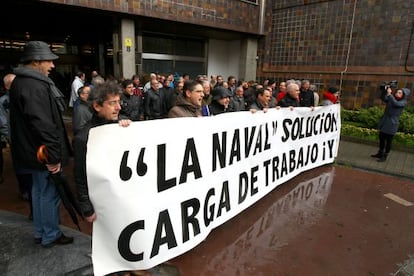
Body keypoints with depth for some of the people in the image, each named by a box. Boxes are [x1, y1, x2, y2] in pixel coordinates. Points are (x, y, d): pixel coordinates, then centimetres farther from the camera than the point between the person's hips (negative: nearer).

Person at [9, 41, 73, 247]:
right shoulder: (34, 86, -22)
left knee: (39, 190, 20)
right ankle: (50, 236, 21)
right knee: (49, 193, 4)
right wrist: (53, 155, -24)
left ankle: (40, 232, 35)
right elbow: (43, 124, -29)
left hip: (35, 150, 11)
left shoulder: (23, 82, 13)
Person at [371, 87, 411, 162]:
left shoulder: (403, 102, -8)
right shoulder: (391, 99, 7)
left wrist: (389, 94, -26)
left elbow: (395, 103, -26)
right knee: (381, 138, 14)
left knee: (388, 141, 2)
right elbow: (383, 99, -9)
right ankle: (380, 153, 29)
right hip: (384, 121, 6)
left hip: (392, 124, -5)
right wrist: (386, 91, -21)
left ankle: (385, 156, 13)